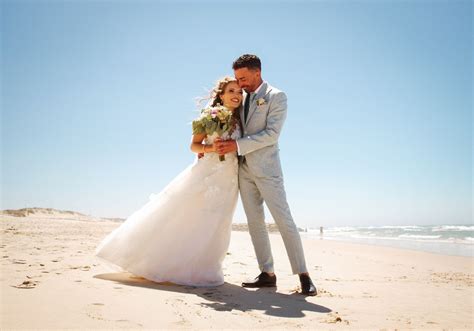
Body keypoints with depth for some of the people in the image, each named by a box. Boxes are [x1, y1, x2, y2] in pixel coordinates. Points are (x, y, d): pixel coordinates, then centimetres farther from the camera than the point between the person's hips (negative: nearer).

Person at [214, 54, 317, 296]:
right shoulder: (243, 98, 15)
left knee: (283, 220, -7)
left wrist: (238, 145, -19)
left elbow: (272, 134, -14)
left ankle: (303, 275, 0)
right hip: (244, 169, 6)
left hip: (265, 167, -6)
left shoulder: (276, 97, -4)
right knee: (255, 222, 5)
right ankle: (267, 274, 13)